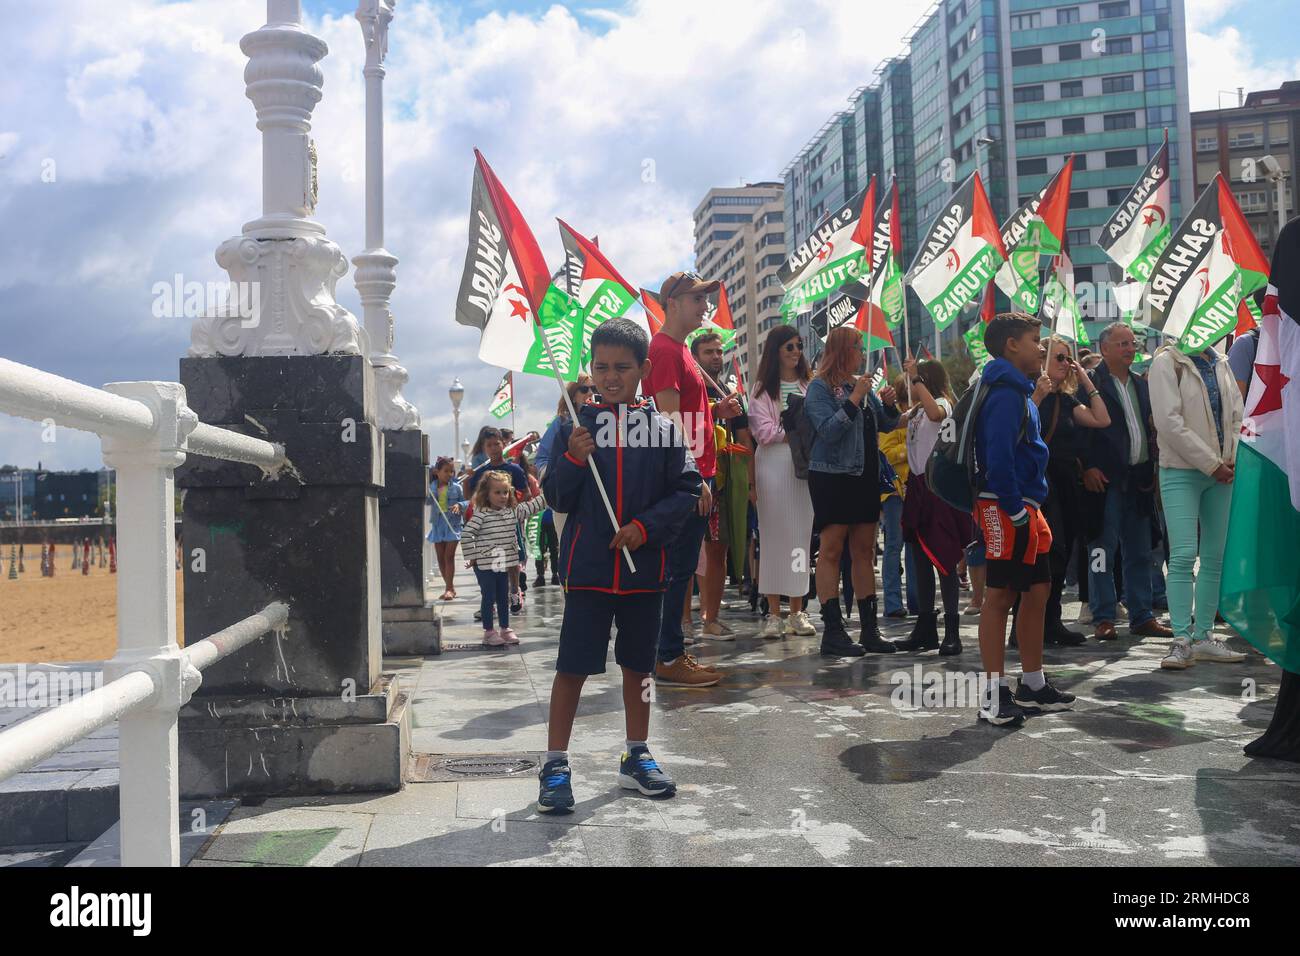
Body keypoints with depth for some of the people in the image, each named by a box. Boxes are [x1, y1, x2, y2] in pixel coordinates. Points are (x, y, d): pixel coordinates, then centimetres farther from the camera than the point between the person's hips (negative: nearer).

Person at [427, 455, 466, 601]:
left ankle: (449, 588, -2)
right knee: (440, 558, 8)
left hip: (453, 523, -3)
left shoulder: (456, 487, -2)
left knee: (449, 556, -7)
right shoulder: (431, 488, 2)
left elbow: (465, 501, 1)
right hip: (438, 524, 3)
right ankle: (450, 587, 20)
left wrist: (459, 505, -19)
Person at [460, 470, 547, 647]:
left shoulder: (513, 511, 4)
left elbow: (531, 507, 12)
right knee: (488, 597, 1)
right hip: (484, 564, -6)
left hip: (503, 564, 6)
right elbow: (466, 534, -16)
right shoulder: (481, 514, -15)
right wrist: (471, 557, -14)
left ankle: (505, 629, 25)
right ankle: (489, 632, 11)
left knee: (503, 597, 15)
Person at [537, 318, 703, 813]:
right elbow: (557, 498, 2)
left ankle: (636, 756, 29)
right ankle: (555, 765, 11)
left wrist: (646, 526, -13)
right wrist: (573, 460, -16)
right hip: (588, 568, -1)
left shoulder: (663, 427, 1)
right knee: (572, 667, -1)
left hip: (643, 566, 2)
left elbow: (686, 490, 0)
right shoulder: (575, 427, 1)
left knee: (638, 664, 14)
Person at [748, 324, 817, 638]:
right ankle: (773, 613, 2)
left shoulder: (809, 385, 13)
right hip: (773, 463, -2)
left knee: (802, 535, 2)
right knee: (774, 535, -1)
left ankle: (797, 612, 8)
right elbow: (764, 431, -4)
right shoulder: (763, 388, 6)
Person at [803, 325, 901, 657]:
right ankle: (832, 633, -4)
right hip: (833, 477, -7)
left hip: (865, 477, 7)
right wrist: (854, 399, -21)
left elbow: (887, 425, 17)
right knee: (831, 551, -6)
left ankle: (870, 630, 14)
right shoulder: (820, 387, -6)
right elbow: (828, 430, -18)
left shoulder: (861, 384, 14)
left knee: (864, 552, 9)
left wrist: (889, 404, -2)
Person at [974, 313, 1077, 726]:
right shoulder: (1006, 394, -14)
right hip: (1006, 509, -11)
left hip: (1024, 508, 11)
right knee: (1000, 596, -6)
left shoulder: (1017, 392, 18)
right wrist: (1015, 511, -20)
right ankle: (997, 696, 0)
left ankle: (1032, 685, 26)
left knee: (1038, 591, 15)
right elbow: (999, 457, -22)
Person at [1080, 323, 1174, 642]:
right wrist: (1087, 468, -17)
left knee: (1140, 553, 11)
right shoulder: (1091, 383, -5)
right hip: (1105, 478, -7)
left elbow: (1151, 427, 19)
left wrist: (1152, 470, 10)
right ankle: (1104, 618, 5)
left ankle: (1142, 617, 19)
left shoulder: (1141, 384, 17)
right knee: (1102, 551, -2)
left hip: (1139, 479, 7)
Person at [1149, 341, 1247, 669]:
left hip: (1220, 472, 6)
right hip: (1181, 470, -6)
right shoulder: (1167, 361, -5)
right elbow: (1168, 422, -13)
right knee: (1183, 555, -11)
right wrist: (1211, 463, -12)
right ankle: (1181, 640, -6)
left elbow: (1237, 413, 13)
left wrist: (1234, 457, -4)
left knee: (1215, 556, 6)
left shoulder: (1221, 363, 13)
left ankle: (1203, 636, 14)